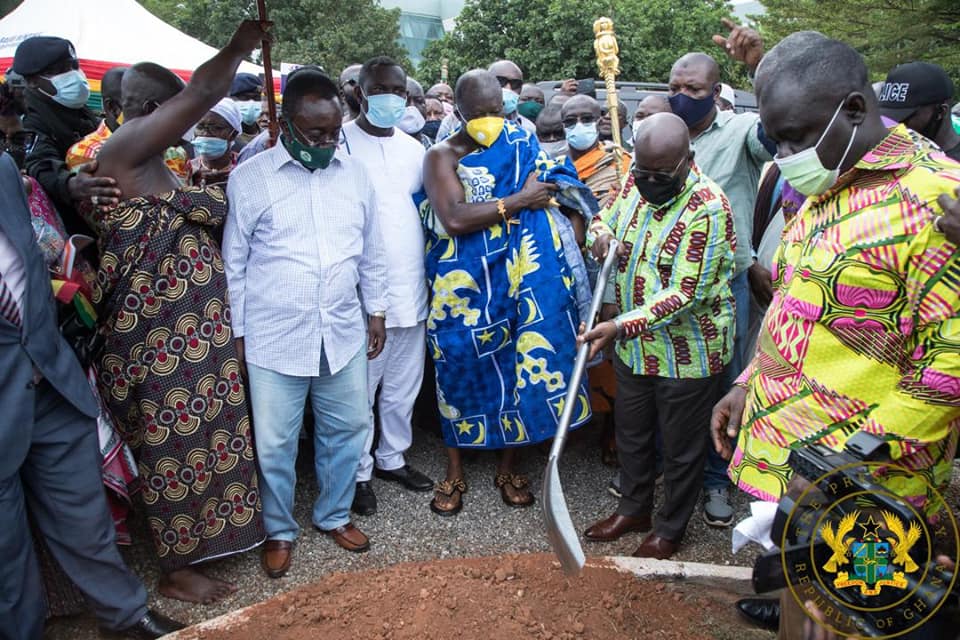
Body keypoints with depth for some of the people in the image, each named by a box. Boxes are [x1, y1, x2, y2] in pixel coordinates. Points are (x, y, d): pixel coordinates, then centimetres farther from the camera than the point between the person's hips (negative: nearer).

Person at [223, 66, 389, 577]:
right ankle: (279, 530, 30)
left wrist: (376, 310, 13)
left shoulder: (354, 173, 5)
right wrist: (236, 332, -1)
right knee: (274, 442, 7)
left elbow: (372, 252, 13)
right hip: (274, 338, -3)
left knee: (346, 429, 14)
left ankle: (334, 514, 37)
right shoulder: (249, 178, -6)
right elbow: (233, 262, -2)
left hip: (343, 333, 4)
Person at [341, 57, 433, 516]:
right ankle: (358, 472, 22)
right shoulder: (339, 143, -7)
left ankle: (392, 456, 34)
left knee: (403, 384, 16)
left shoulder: (412, 148, 11)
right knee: (359, 388, 5)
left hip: (410, 289, 6)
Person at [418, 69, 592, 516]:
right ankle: (454, 474, 23)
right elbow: (453, 218, -20)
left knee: (517, 366, 5)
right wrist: (516, 201, -18)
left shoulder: (521, 145, 8)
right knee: (460, 369, 6)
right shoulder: (442, 156, -3)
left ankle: (508, 468, 25)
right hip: (464, 286, -2)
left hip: (516, 282, 3)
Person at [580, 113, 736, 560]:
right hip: (634, 345, 7)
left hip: (688, 352, -7)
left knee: (681, 447, 13)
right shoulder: (634, 183, -4)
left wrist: (619, 327, -36)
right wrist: (602, 234, -11)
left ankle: (671, 528, 35)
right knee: (631, 432, 22)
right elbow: (604, 218, 15)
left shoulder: (708, 208, -25)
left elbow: (685, 293, -29)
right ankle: (634, 509, 45)